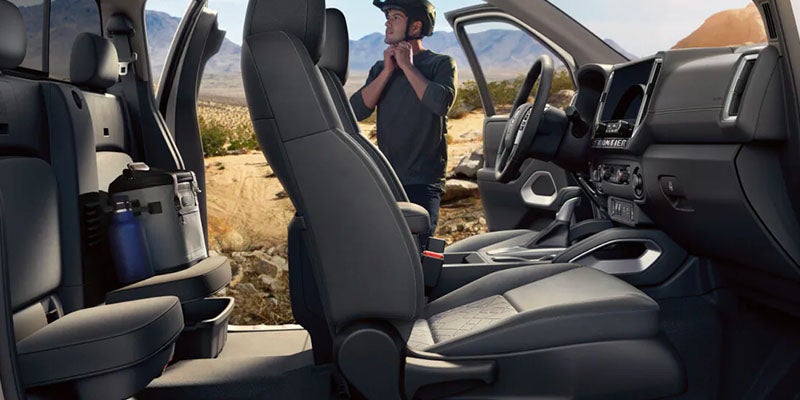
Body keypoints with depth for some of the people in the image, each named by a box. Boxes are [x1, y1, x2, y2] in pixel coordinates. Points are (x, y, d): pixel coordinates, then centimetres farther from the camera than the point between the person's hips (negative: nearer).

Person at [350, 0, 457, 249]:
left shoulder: (440, 64, 2)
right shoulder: (380, 68, 15)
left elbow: (440, 103, -18)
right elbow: (357, 110, 1)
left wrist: (407, 66, -8)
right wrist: (387, 71, -5)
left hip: (423, 181, -5)